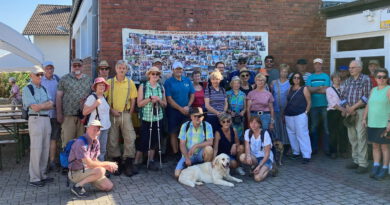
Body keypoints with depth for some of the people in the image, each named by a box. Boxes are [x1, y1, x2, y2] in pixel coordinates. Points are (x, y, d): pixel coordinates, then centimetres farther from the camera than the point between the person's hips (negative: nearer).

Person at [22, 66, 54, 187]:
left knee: (45, 149, 9)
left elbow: (51, 105, 6)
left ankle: (42, 175, 18)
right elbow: (34, 107, -13)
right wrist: (46, 104, 0)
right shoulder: (27, 89, -3)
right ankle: (34, 178, 0)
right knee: (36, 149, -6)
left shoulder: (43, 89, 17)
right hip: (35, 119, -7)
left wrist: (40, 105, -10)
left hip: (47, 119, 7)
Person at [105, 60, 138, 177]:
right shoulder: (109, 82, 1)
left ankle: (129, 164, 5)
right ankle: (117, 164, 18)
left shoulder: (130, 83, 4)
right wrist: (112, 110, -8)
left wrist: (130, 114, 1)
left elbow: (133, 100, 8)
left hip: (126, 114, 1)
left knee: (130, 138, -4)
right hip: (112, 114, 0)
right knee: (112, 140, 5)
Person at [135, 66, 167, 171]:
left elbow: (165, 104, 10)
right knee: (143, 140, -2)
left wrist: (159, 100, -10)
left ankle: (151, 161, 20)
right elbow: (139, 103, -6)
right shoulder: (143, 86, -2)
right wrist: (150, 98, -18)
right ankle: (137, 161, 11)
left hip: (158, 118, 3)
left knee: (154, 140, 8)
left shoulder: (161, 87, 7)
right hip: (146, 118, -3)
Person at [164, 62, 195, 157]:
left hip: (186, 112, 3)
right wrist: (181, 109, -15)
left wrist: (188, 107, -7)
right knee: (174, 133, 3)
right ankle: (175, 153, 11)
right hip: (173, 111, -3)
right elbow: (169, 99, -10)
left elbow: (192, 95, 8)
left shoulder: (187, 80, 7)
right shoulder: (168, 82, -4)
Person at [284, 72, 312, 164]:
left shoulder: (304, 89, 2)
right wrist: (285, 112, 9)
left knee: (302, 134, -8)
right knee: (291, 134, 9)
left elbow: (309, 102, 1)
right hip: (289, 115, 5)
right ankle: (296, 152, 23)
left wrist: (306, 112, -6)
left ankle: (306, 155, -6)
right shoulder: (290, 89, 14)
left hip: (300, 115, -5)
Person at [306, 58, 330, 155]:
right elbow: (308, 89, -4)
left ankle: (326, 148, 7)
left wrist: (314, 90, -8)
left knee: (326, 127, 0)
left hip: (324, 105, -2)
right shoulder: (310, 77, 9)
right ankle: (314, 148, 15)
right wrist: (320, 87, -11)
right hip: (314, 105, 2)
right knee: (313, 127, 6)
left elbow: (326, 90, -7)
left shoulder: (326, 76, 4)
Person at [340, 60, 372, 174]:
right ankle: (356, 161, 18)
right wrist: (348, 108, -6)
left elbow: (366, 97, -11)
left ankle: (363, 164, -4)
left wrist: (353, 107, -13)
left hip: (361, 111, -6)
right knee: (352, 137, 9)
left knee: (361, 137, -8)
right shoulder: (347, 81, 15)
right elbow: (343, 96, 10)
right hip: (349, 112, 6)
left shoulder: (366, 80, -3)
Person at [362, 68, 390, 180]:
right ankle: (376, 167, 19)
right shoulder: (373, 90, 13)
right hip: (372, 123, 6)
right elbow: (368, 105, 17)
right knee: (375, 146, 10)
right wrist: (364, 118, 11)